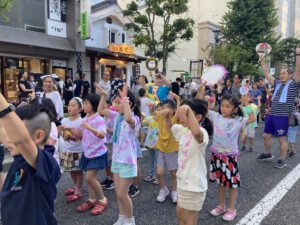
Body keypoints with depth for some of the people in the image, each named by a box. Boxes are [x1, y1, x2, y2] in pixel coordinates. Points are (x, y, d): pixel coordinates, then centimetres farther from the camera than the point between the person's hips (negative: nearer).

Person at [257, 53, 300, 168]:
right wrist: (262, 61, 17)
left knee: (282, 139, 2)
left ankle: (282, 160, 15)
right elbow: (267, 74, 19)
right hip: (271, 115, 6)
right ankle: (267, 154, 34)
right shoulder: (278, 84, 14)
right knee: (266, 135, 14)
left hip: (283, 116, -6)